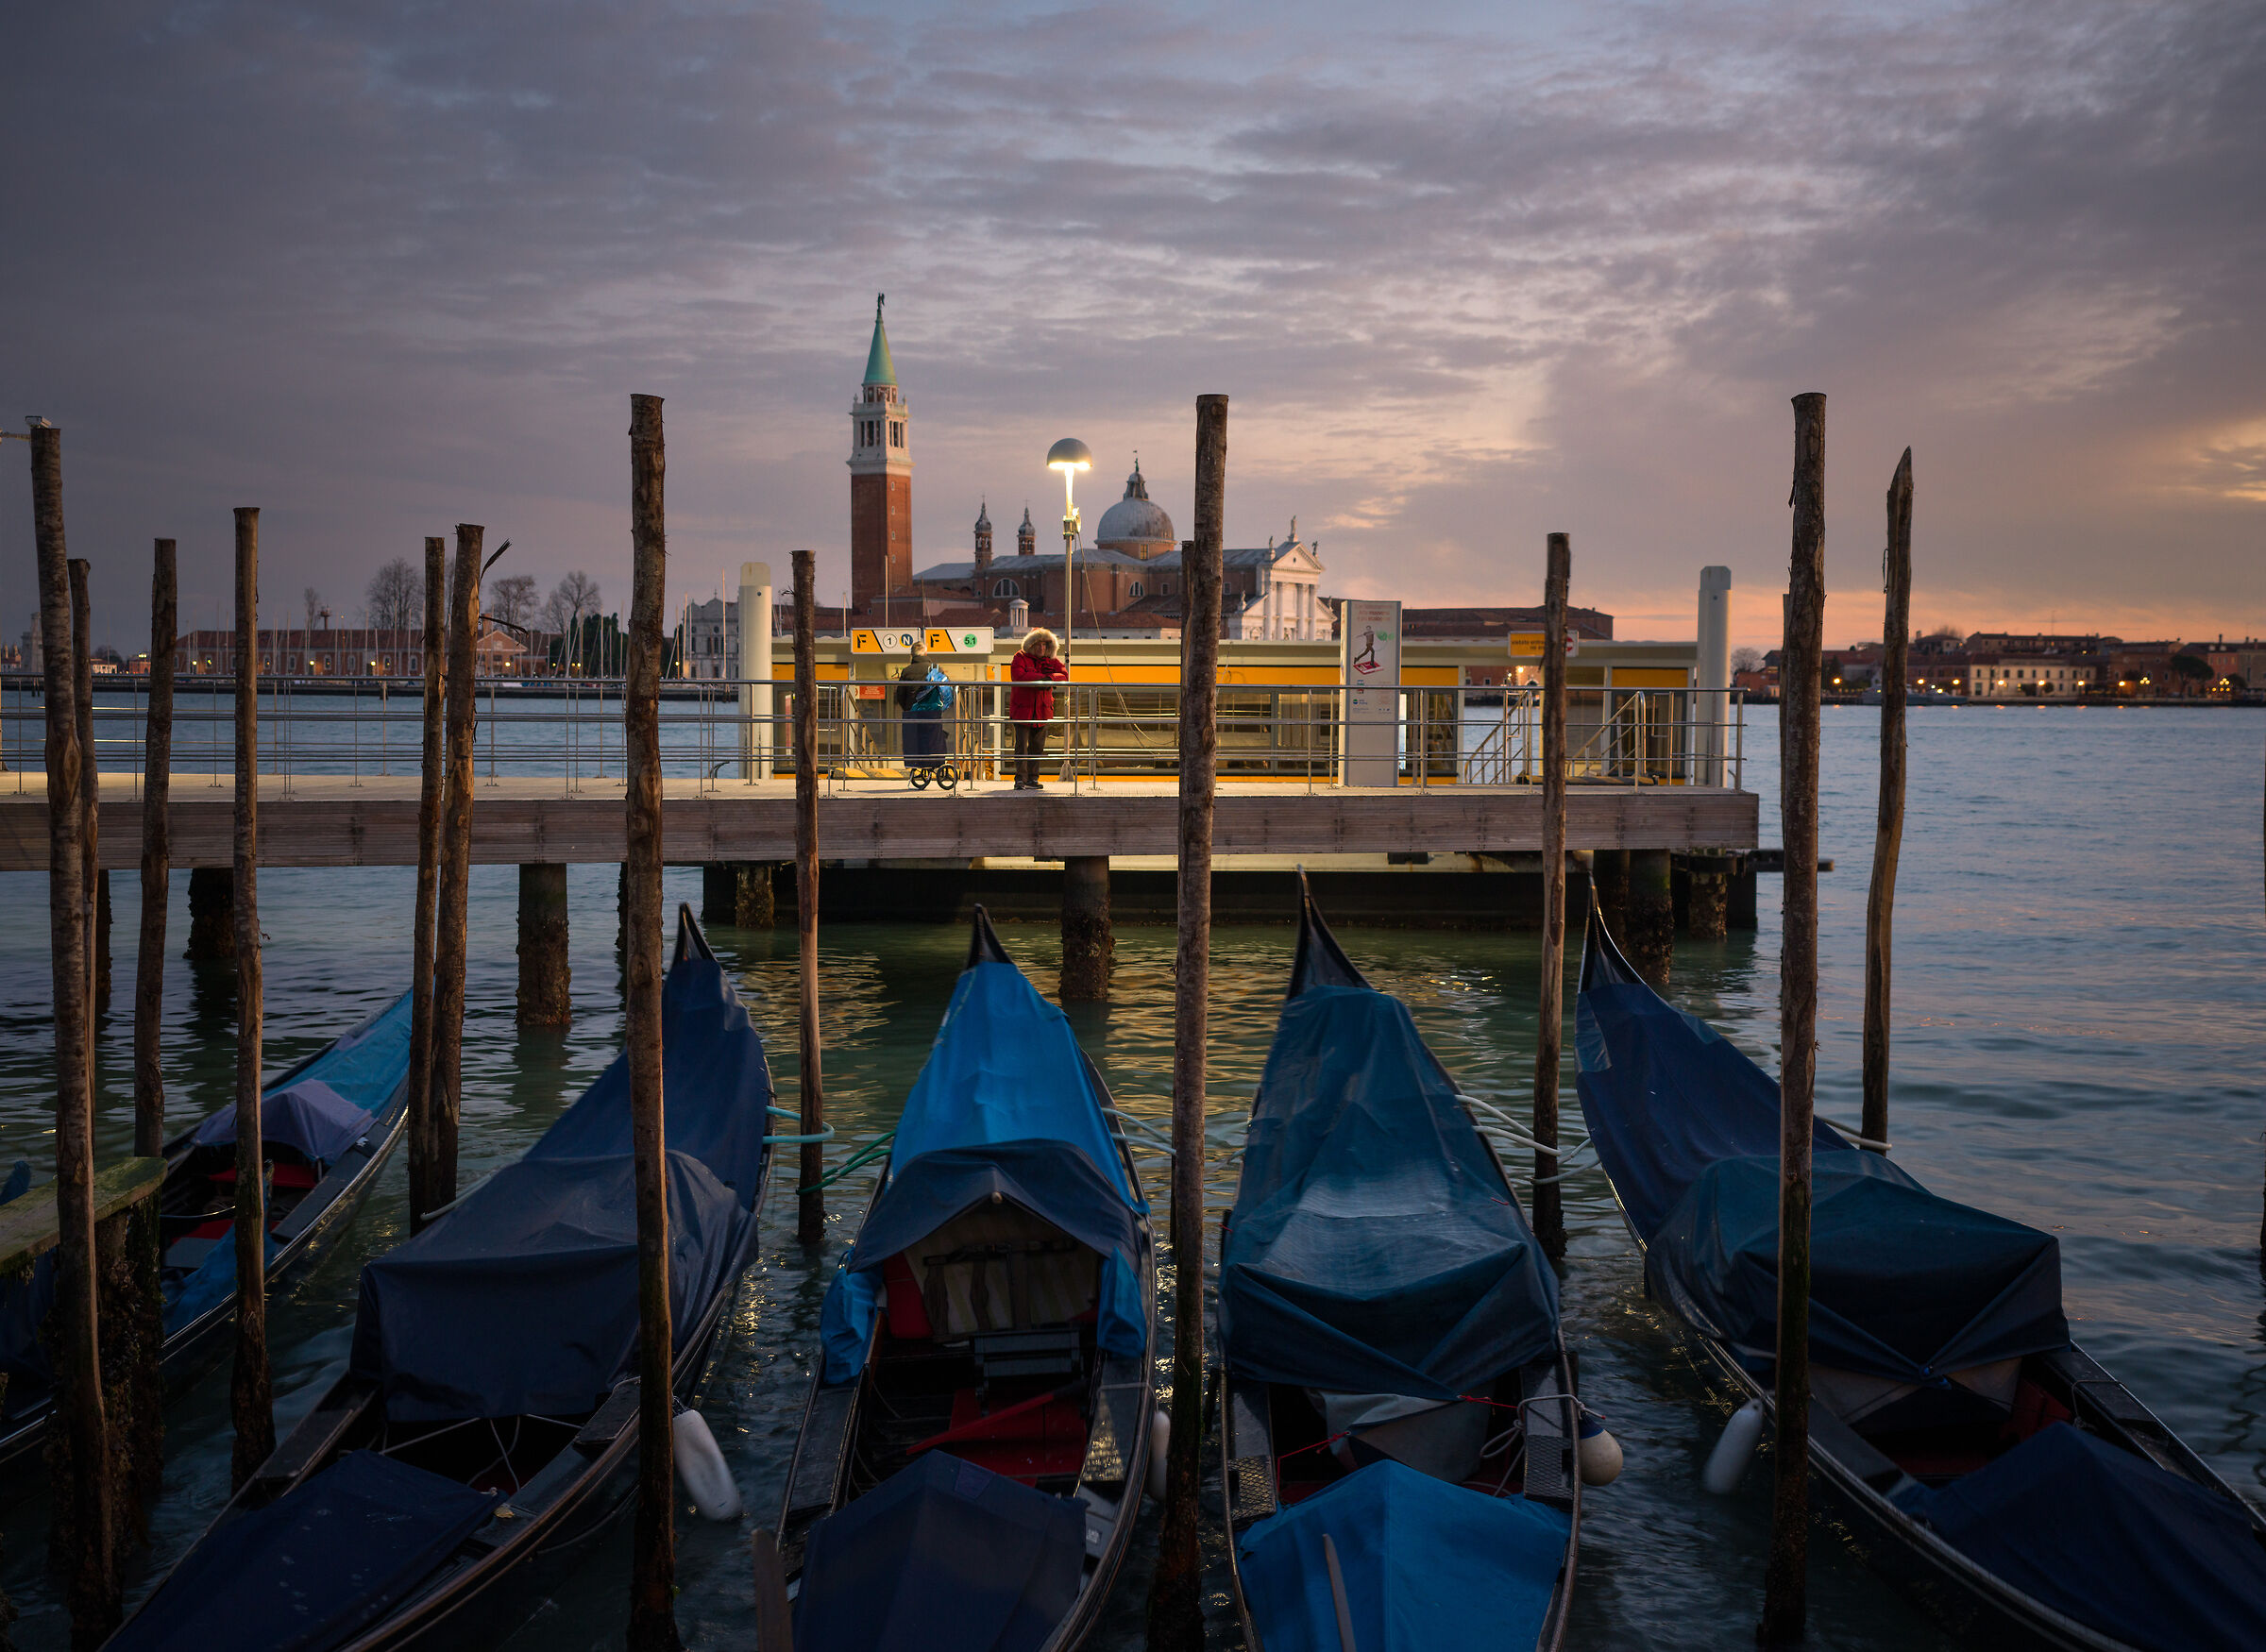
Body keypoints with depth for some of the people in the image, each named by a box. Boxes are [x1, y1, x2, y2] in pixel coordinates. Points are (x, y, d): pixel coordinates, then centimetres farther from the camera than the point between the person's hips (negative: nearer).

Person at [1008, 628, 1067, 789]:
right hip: (1022, 709, -4)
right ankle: (1020, 779, -8)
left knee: (1037, 746, 7)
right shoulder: (1021, 658, -2)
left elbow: (1064, 675, 2)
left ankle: (1032, 779, 14)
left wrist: (1051, 678, -18)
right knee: (1021, 745, -9)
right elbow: (1017, 675, -18)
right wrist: (1042, 678, -22)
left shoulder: (1051, 660, 11)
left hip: (1043, 709, 4)